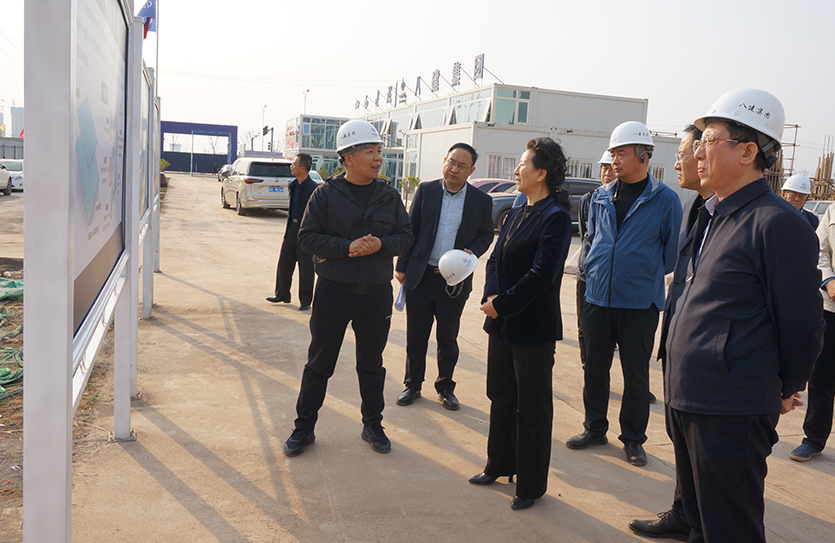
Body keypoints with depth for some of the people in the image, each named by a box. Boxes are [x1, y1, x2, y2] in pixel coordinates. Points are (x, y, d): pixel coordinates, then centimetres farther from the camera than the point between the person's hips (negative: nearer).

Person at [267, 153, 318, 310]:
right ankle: (282, 294, 30)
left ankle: (305, 300, 16)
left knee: (305, 267, 3)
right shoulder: (293, 185, 8)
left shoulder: (313, 188, -16)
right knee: (284, 263, 14)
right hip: (292, 228, 8)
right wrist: (288, 227, 17)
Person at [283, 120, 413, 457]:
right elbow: (307, 237, -8)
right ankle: (304, 427, 21)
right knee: (319, 363, 7)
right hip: (333, 291, -2)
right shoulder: (326, 194, -5)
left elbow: (406, 236, 6)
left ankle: (373, 425, 30)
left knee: (372, 363, 15)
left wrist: (381, 244, -15)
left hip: (376, 293, 3)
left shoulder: (389, 197, 5)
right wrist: (347, 247, -19)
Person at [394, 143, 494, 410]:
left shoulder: (481, 201, 0)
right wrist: (402, 266, 2)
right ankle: (413, 385, 25)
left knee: (448, 338, 12)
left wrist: (472, 252, -12)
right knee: (415, 336, 9)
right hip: (420, 276, 0)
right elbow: (410, 230, 4)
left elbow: (486, 235, 9)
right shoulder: (426, 190, 1)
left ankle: (445, 387, 28)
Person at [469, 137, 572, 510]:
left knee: (532, 408, 5)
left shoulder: (554, 217, -16)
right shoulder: (517, 214, 11)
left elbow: (540, 275, -22)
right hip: (502, 324, 8)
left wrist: (501, 304, -16)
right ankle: (500, 465, 36)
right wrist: (491, 296, -6)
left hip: (533, 328, -8)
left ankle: (531, 484, 19)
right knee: (501, 397, 19)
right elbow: (495, 259, 11)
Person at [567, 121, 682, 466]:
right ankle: (594, 429, 28)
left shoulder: (665, 199, -5)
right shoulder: (601, 197, 7)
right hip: (597, 297, 4)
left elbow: (673, 251, 2)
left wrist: (647, 275, 8)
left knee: (636, 374, 7)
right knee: (594, 368, 11)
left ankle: (633, 439, 22)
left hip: (639, 302, -4)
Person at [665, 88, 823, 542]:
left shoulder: (778, 223, -16)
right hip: (685, 401, 9)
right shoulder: (713, 216, 12)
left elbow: (802, 322, -12)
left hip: (730, 413, -8)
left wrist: (786, 391, 1)